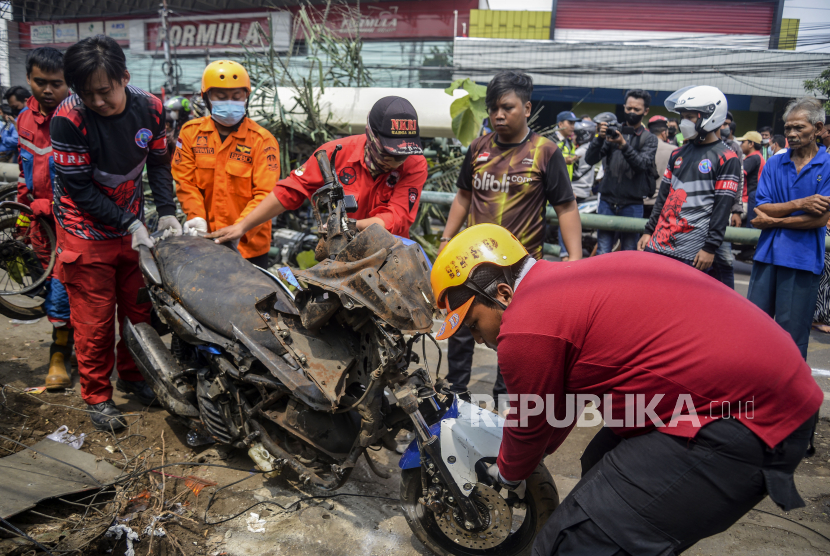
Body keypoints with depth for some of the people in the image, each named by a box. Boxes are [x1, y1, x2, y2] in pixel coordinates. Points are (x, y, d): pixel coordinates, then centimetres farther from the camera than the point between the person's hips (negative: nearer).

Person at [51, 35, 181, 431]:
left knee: (140, 309, 13)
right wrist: (130, 224, -21)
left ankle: (131, 376, 35)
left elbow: (158, 163, 5)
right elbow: (79, 188, -18)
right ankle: (97, 397, 22)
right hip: (87, 232, -4)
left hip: (133, 226, 4)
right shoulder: (68, 119, -22)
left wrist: (166, 212, -6)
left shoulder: (150, 108, -9)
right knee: (95, 320, 3)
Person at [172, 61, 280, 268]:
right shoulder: (190, 132, 4)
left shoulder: (262, 140, -7)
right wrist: (197, 217, -13)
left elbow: (265, 194, -13)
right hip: (204, 239, 3)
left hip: (249, 243, -2)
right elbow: (185, 181, 3)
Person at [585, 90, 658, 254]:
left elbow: (642, 165, -12)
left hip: (632, 205, 0)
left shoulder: (649, 139, 7)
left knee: (629, 253, 4)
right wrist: (600, 138, -19)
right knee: (602, 253, 1)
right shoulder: (613, 132, 8)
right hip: (607, 202, 1)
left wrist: (624, 145, -27)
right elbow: (590, 159, -2)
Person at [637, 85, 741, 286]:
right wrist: (649, 231, 13)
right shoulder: (678, 154, 15)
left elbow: (722, 208, -9)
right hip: (659, 244, 6)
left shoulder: (726, 160, -5)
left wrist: (710, 248, -13)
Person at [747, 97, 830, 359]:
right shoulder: (773, 163, 9)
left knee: (791, 332, 3)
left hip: (803, 260, -4)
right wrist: (799, 204, -14)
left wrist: (774, 221, -7)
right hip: (767, 253, 4)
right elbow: (761, 208, -1)